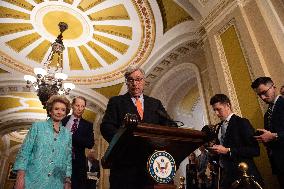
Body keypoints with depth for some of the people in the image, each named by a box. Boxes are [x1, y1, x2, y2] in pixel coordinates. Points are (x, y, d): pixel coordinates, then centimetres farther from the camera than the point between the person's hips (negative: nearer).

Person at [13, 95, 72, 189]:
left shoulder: (67, 134, 6)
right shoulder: (37, 126, -1)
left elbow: (68, 159, 9)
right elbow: (24, 151, -4)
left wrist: (67, 181, 3)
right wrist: (20, 176, -11)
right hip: (33, 181, -2)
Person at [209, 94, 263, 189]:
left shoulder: (242, 122, -9)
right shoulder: (219, 127, 13)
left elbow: (255, 150, -16)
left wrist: (228, 151, -19)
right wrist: (215, 150, -1)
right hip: (226, 174, 6)